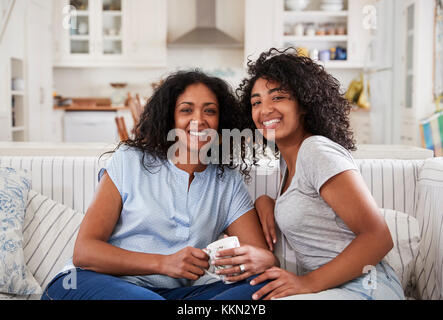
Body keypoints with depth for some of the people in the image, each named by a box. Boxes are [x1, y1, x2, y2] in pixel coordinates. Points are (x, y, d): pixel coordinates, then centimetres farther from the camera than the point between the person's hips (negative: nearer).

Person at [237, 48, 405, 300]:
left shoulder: (318, 152, -14)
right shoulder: (288, 158, 12)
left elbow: (378, 238, -18)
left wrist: (310, 282, -23)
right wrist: (265, 201, 8)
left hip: (364, 289, -7)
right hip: (324, 288, 8)